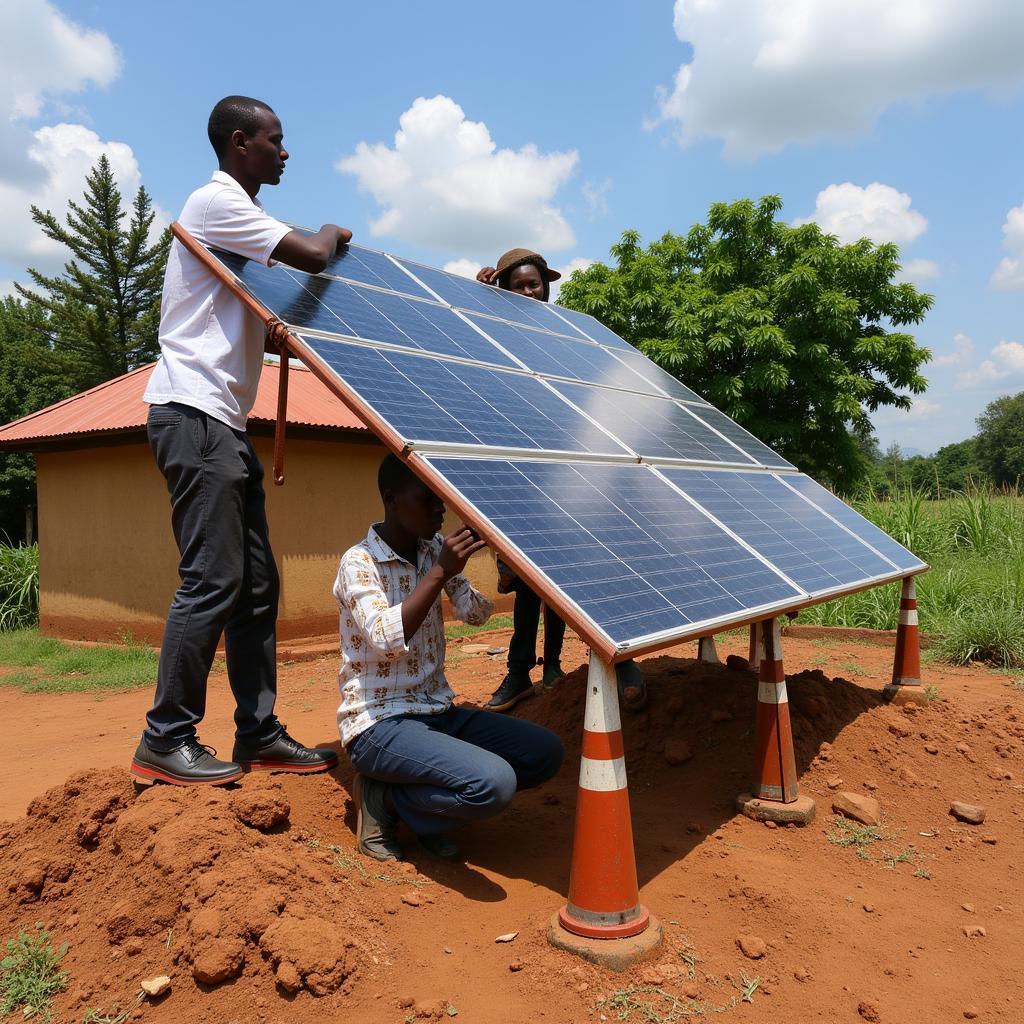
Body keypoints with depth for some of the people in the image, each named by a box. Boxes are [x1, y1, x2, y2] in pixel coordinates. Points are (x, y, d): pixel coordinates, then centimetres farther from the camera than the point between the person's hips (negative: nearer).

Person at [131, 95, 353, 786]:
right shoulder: (215, 202, -7)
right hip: (194, 413, -10)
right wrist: (333, 234, 4)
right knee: (213, 581, -10)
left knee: (257, 585, 6)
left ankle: (260, 735, 13)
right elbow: (311, 256, -17)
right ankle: (166, 740, 2)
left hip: (226, 424, 10)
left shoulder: (239, 216, 23)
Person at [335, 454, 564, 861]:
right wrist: (440, 572, -29)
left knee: (545, 751, -2)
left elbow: (474, 613, -1)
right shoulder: (359, 561, -13)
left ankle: (428, 806, 6)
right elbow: (386, 639, -26)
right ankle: (382, 799, -2)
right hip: (379, 722, -7)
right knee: (494, 783, -28)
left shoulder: (436, 550, 6)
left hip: (436, 711, 8)